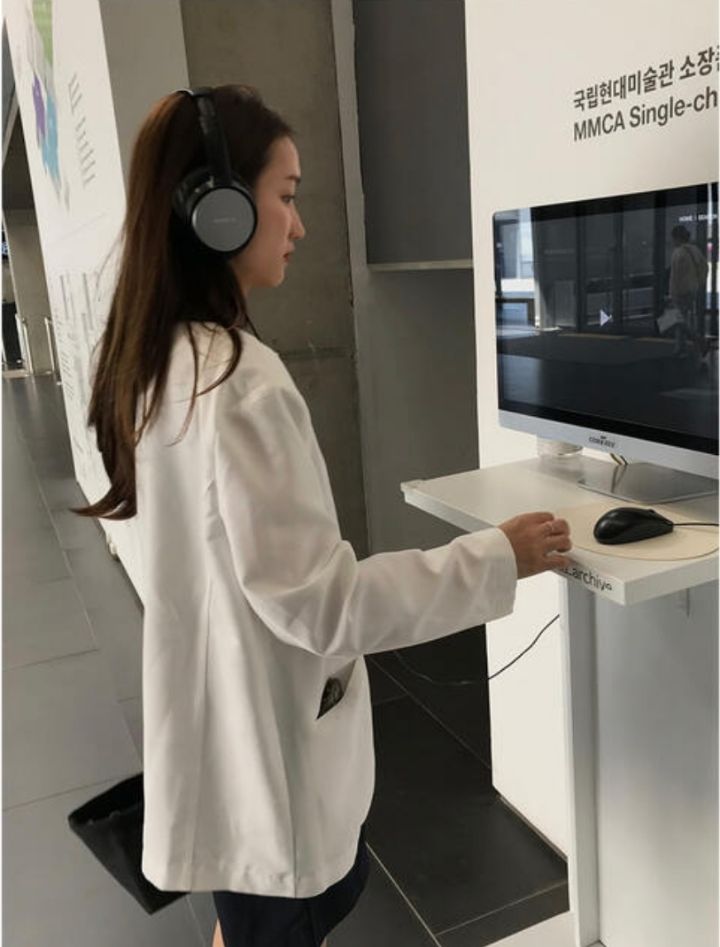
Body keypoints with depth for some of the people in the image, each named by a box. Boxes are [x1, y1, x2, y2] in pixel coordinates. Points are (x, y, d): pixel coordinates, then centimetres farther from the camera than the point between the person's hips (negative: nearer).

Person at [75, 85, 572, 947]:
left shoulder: (157, 361, 3)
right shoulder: (238, 380, -27)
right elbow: (315, 602, -26)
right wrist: (496, 558, -17)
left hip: (221, 724, 9)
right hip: (265, 743, -8)